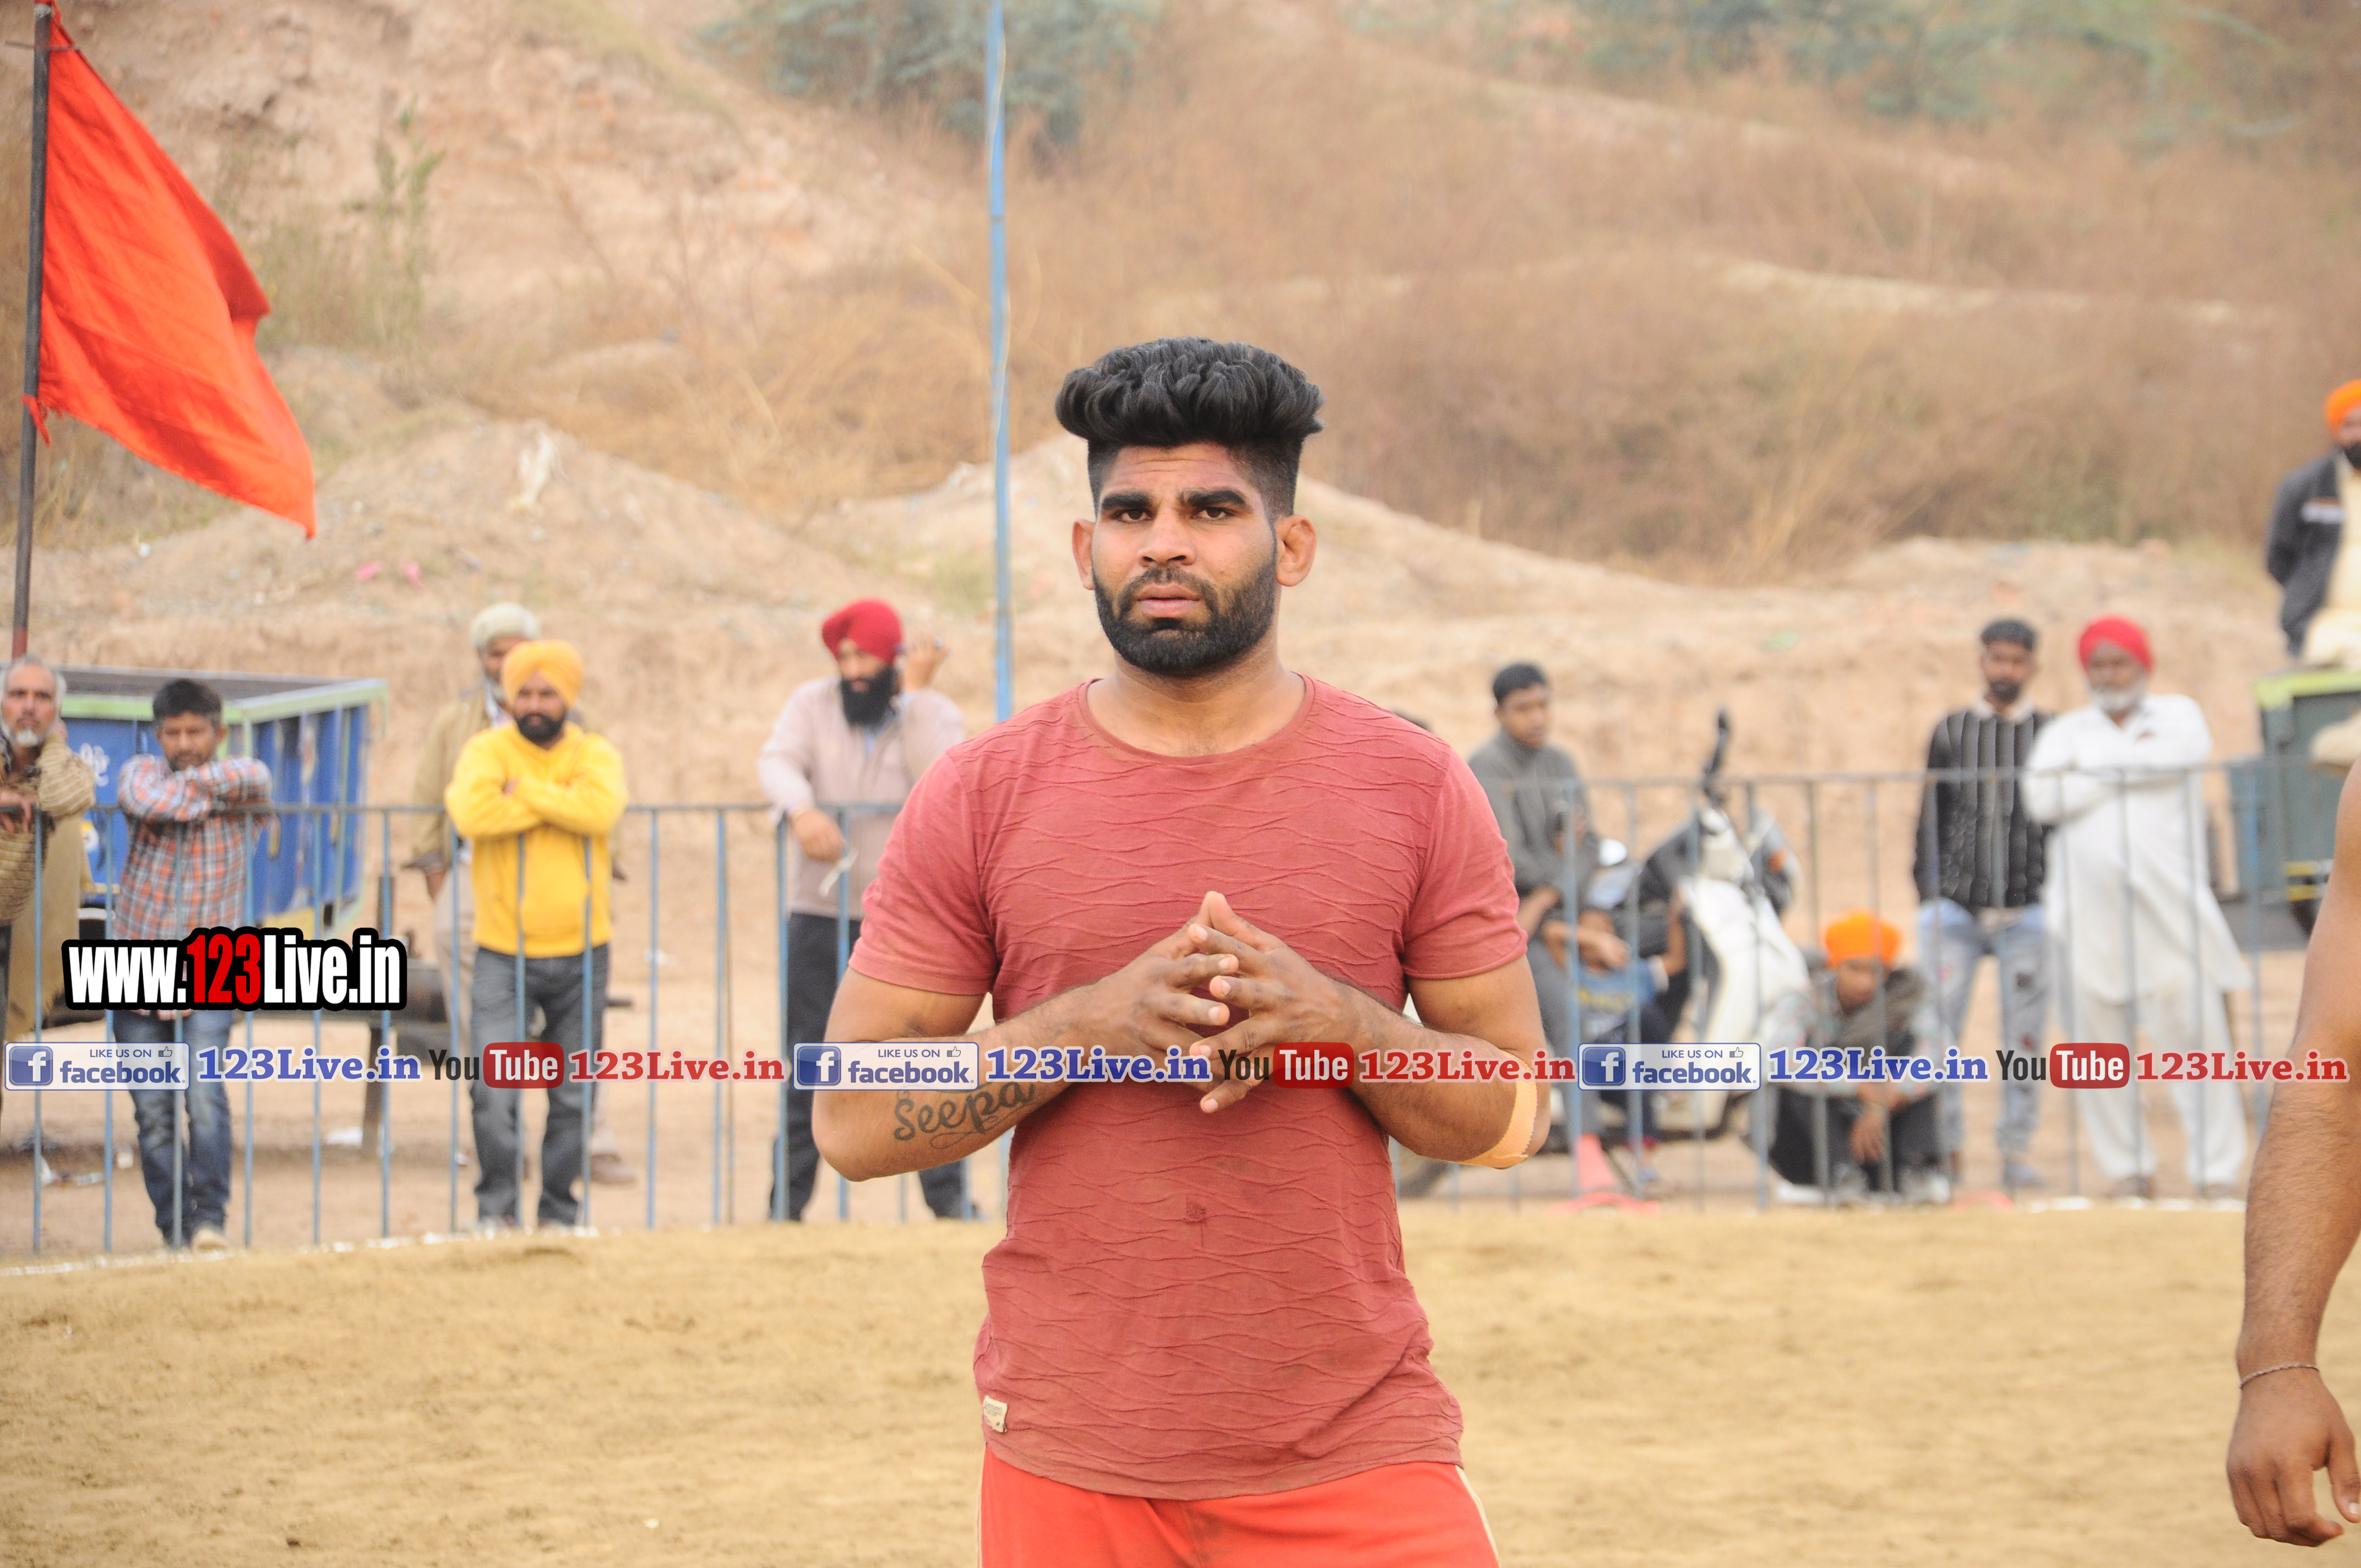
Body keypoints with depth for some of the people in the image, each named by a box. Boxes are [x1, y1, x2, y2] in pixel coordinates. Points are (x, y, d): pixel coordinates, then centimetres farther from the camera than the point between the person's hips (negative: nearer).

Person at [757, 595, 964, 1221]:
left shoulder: (936, 715, 2)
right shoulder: (812, 704, 4)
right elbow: (777, 761, -13)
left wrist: (915, 693, -14)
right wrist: (801, 810, -34)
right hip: (820, 914, 1)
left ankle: (950, 1198, 7)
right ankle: (786, 1202, 6)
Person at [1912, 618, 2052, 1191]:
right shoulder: (1951, 732, 9)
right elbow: (1929, 820, 11)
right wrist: (1928, 895, 5)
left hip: (2027, 910, -1)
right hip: (1955, 903, 1)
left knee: (2024, 1034, 1)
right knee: (1937, 1029, -5)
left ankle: (2016, 1150, 10)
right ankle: (1945, 1144, 4)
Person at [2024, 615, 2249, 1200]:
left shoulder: (2176, 714, 14)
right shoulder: (2066, 730, 16)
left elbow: (2186, 753, -11)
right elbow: (2042, 797, -4)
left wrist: (2095, 761, -5)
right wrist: (2131, 768, -4)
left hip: (2169, 909, -2)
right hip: (2091, 917, 2)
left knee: (2194, 1030, -8)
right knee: (2099, 1042, -2)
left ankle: (2217, 1168, -4)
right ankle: (2128, 1168, 8)